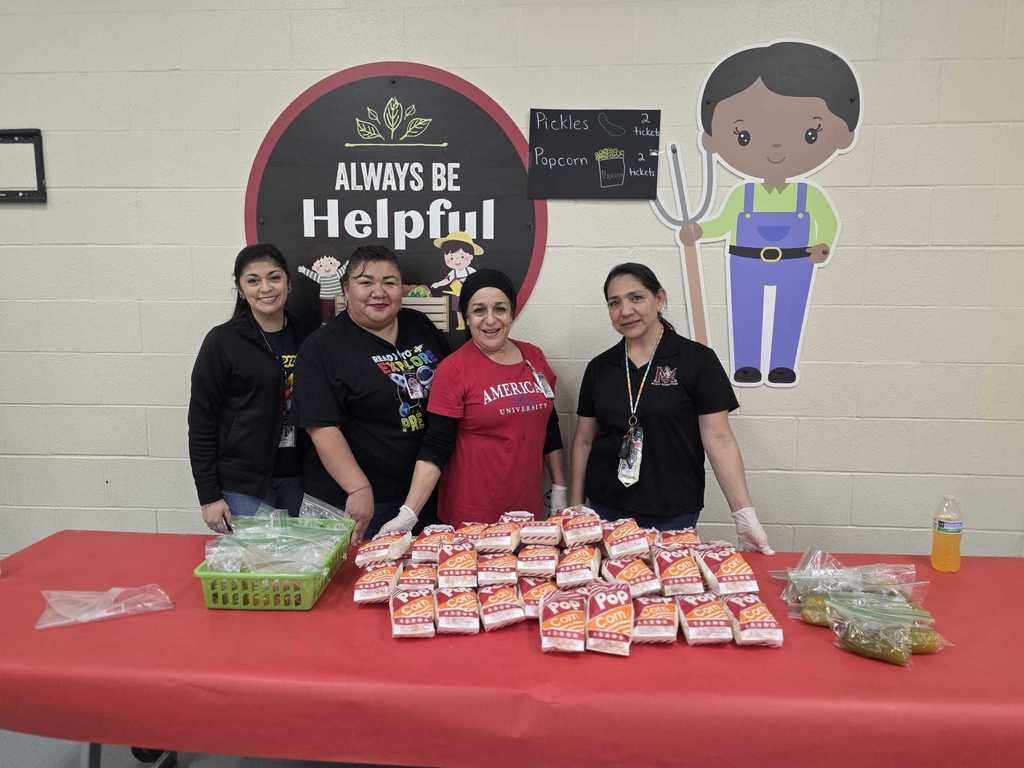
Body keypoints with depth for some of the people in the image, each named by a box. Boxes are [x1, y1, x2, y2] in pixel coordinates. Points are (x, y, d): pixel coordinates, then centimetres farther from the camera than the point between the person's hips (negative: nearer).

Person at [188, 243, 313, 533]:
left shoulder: (305, 335, 4)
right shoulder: (222, 341, -7)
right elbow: (201, 421, -6)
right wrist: (209, 495, -8)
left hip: (296, 478, 4)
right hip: (243, 484, -4)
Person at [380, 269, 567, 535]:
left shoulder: (534, 357, 3)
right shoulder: (453, 369, -11)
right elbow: (435, 448, -13)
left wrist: (560, 490, 11)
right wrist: (408, 513, -21)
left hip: (527, 509, 5)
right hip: (470, 518, -5)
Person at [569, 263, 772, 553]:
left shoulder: (696, 360, -6)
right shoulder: (599, 367, 4)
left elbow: (718, 439, -9)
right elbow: (584, 441, 9)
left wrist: (744, 514, -14)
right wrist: (575, 509, 7)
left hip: (673, 515, -3)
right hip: (607, 510, 3)